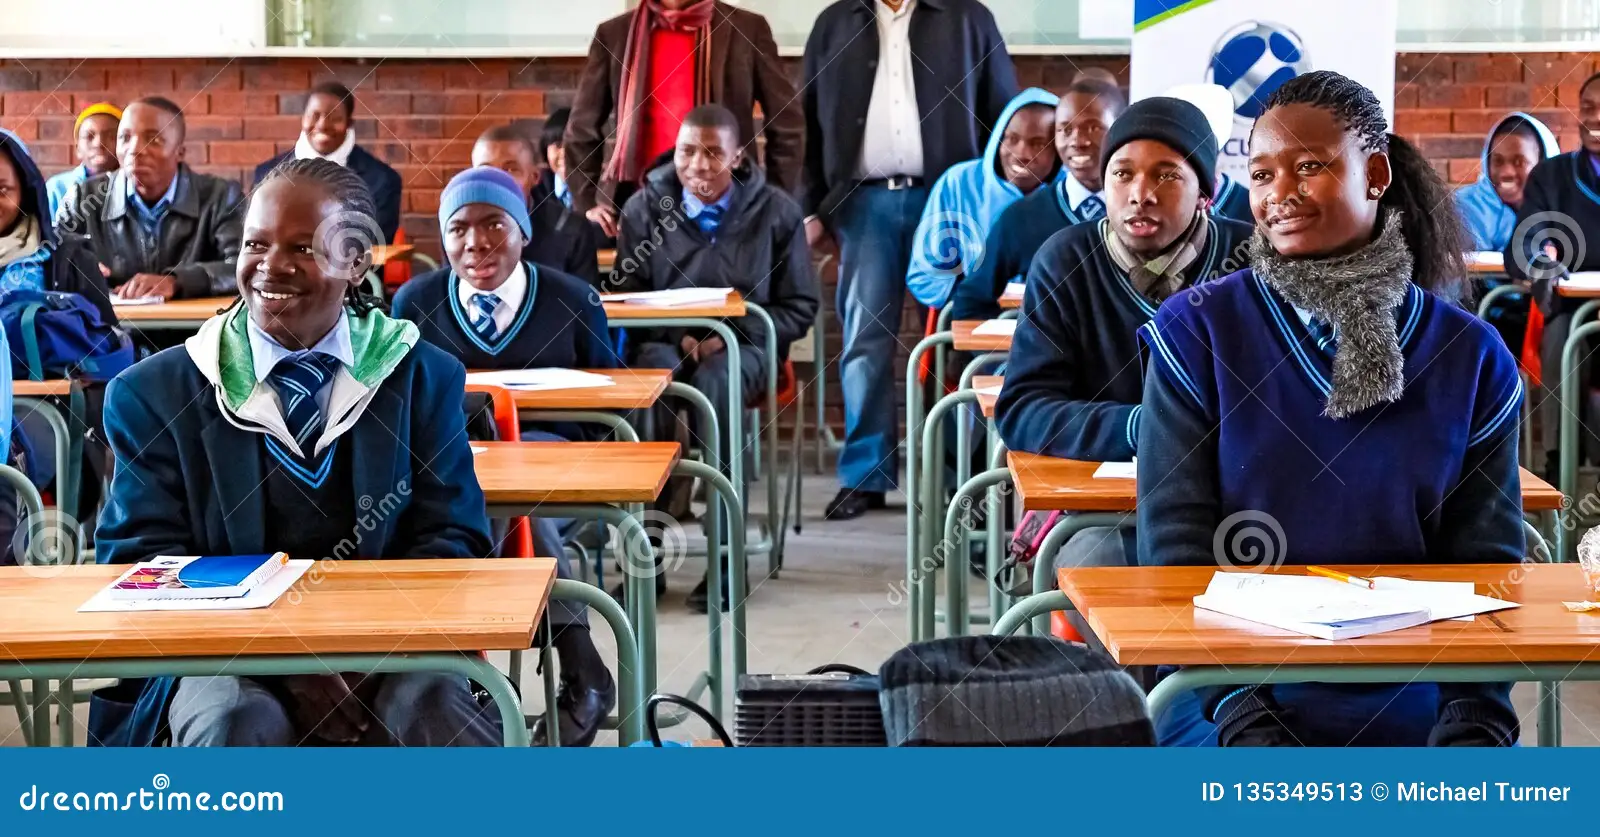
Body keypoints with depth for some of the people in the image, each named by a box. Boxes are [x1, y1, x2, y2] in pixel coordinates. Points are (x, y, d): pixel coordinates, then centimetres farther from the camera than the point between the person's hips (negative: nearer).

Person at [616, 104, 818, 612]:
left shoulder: (776, 212, 5)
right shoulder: (645, 208, 7)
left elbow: (799, 307, 6)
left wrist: (730, 338, -9)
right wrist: (678, 336, -8)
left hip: (744, 347, -1)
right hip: (664, 341, 1)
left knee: (715, 381, -37)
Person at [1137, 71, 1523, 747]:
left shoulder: (1472, 359, 7)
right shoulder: (1198, 334, 1)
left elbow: (1489, 562, 6)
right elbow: (1176, 545, -4)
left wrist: (1477, 721, -10)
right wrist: (1244, 717, -15)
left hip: (1419, 691, 2)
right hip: (1238, 685, -2)